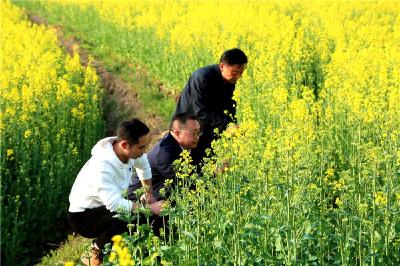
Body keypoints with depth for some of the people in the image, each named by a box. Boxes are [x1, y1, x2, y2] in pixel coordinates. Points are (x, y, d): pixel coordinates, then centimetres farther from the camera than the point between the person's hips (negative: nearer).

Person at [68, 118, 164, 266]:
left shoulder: (130, 151, -12)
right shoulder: (102, 167, -35)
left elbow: (143, 166, 13)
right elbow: (115, 204, -41)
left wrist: (149, 195, 15)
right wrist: (151, 208, -36)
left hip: (107, 206, 8)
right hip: (83, 215, -8)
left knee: (150, 216, -4)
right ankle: (97, 253, -6)